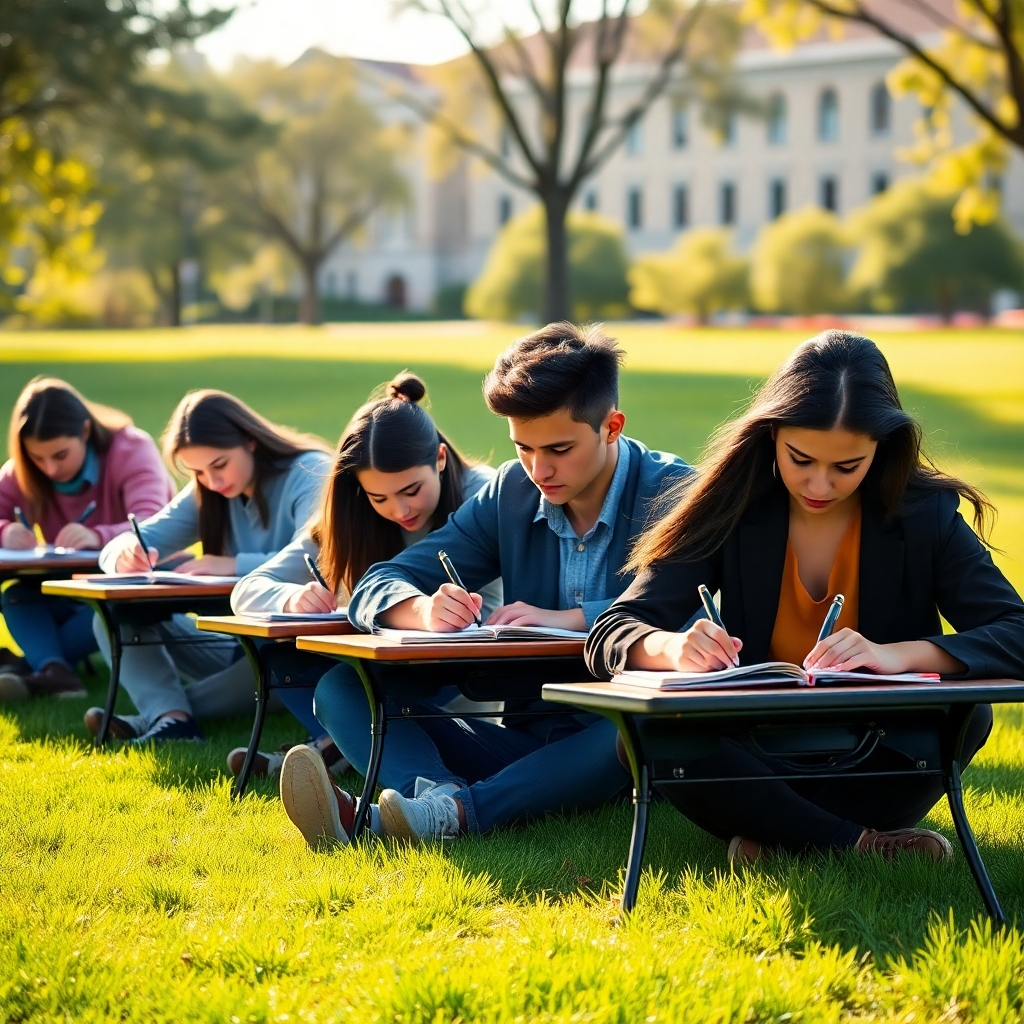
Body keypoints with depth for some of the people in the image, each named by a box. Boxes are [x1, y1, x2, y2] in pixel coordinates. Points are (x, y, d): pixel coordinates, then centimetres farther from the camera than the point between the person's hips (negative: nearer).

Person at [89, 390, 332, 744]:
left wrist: (233, 565, -34)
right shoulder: (205, 495, 7)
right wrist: (125, 555, -24)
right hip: (240, 646, 6)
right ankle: (171, 718, -32)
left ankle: (157, 713, -26)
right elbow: (125, 544, -1)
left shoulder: (311, 474, -12)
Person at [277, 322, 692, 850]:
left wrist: (571, 619, -29)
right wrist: (427, 610, -20)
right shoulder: (511, 493, 8)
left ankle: (453, 811, -45)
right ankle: (439, 793, -41)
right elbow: (378, 586, 4)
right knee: (342, 689, -9)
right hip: (525, 739, 5)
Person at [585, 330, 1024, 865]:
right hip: (756, 762, 0)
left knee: (966, 713, -30)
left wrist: (898, 655, -32)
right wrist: (673, 647, -36)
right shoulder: (732, 510, -6)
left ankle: (779, 841, -21)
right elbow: (608, 636, -11)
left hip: (876, 762, 0)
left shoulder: (923, 514, -6)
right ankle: (860, 844, -25)